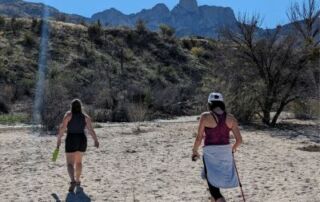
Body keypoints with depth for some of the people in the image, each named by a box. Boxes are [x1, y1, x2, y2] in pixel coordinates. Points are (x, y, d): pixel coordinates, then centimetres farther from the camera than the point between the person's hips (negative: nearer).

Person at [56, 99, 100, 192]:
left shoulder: (68, 115, -8)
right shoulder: (85, 116, 1)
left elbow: (62, 128, -12)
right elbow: (91, 130, -5)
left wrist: (59, 139, -3)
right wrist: (96, 140, 1)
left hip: (71, 141, -4)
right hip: (82, 141, 4)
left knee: (70, 163, -2)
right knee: (78, 161, 23)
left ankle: (73, 181, -25)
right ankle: (77, 180, 33)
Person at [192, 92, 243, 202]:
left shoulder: (205, 116, -8)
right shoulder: (231, 118, 1)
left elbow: (199, 138, -6)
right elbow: (239, 140, 1)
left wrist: (194, 151, 11)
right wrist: (233, 148, 21)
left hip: (210, 153, -4)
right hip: (226, 153, 4)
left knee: (214, 189, 2)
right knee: (214, 184, 24)